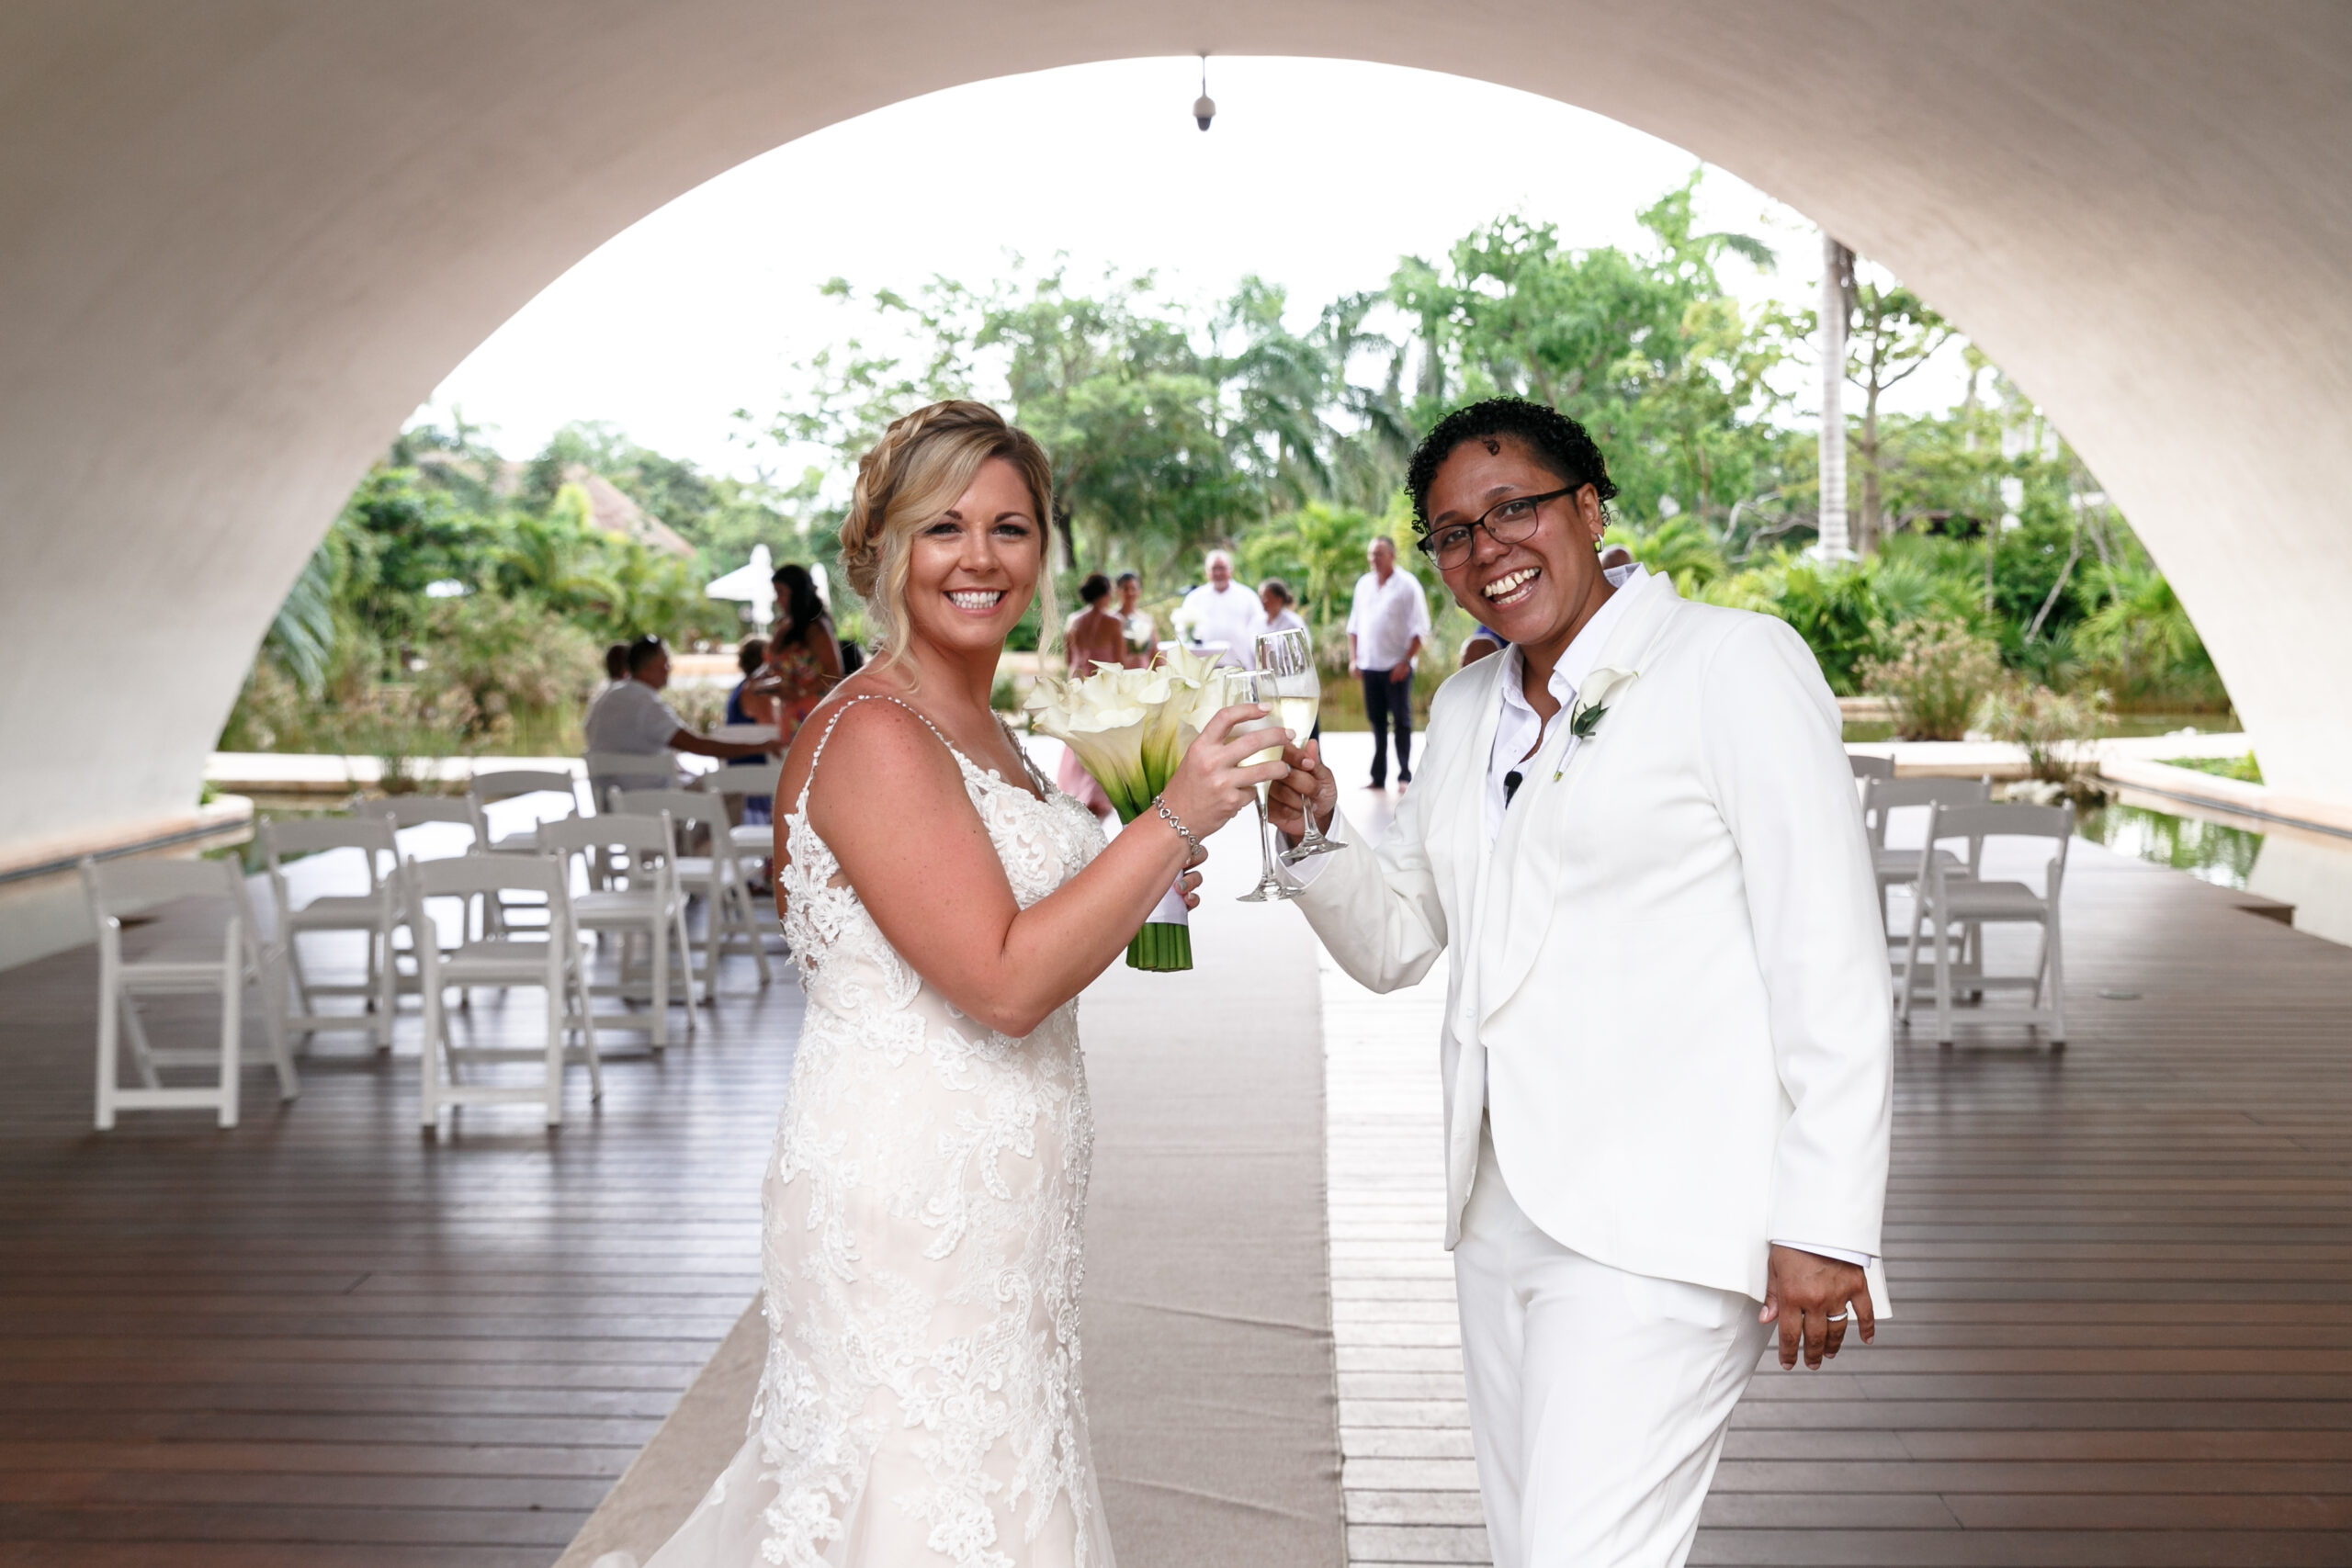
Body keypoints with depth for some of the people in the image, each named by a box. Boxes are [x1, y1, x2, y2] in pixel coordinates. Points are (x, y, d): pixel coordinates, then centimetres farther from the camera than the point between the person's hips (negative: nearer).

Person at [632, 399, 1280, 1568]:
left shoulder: (980, 729, 12)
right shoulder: (873, 735, -17)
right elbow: (1004, 984, -23)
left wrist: (1126, 900, 9)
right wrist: (1175, 820, -21)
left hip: (983, 1203, 10)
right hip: (906, 1201, -10)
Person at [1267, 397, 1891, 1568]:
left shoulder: (1733, 661, -5)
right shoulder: (1466, 708, 16)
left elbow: (1829, 957, -10)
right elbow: (1392, 940, 20)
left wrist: (1824, 1225, -15)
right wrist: (1312, 832, 0)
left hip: (1661, 1223, -7)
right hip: (1504, 1208, 7)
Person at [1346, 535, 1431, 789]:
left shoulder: (1407, 585, -5)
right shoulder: (1364, 584, 11)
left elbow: (1420, 630, -7)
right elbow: (1354, 625, 17)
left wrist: (1406, 661, -14)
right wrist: (1353, 658, 8)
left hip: (1397, 666, -5)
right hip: (1369, 665, 5)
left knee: (1401, 721, -1)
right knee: (1377, 721, 8)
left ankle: (1405, 776, 3)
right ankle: (1378, 777, 12)